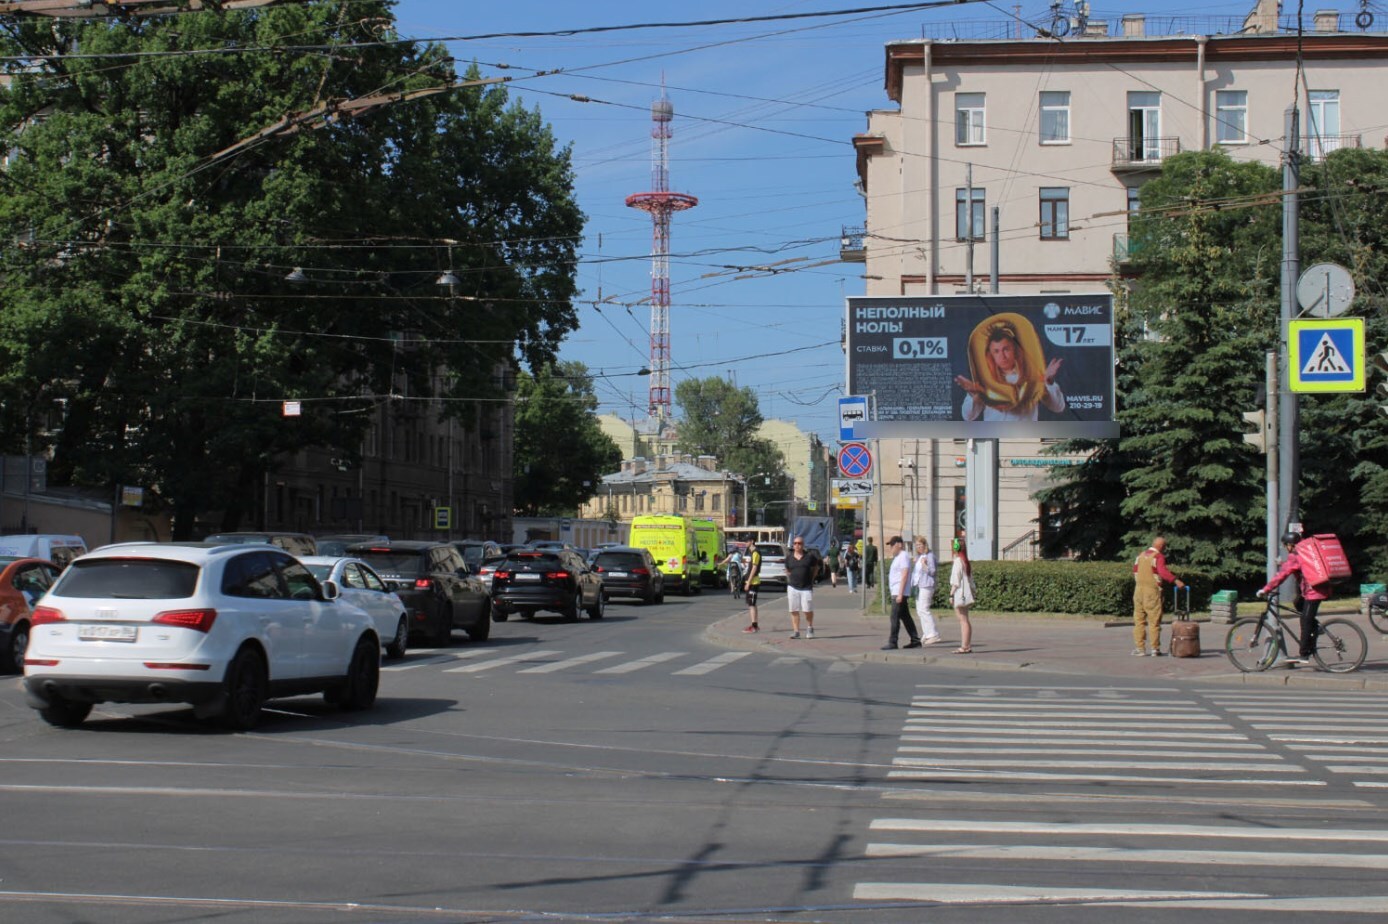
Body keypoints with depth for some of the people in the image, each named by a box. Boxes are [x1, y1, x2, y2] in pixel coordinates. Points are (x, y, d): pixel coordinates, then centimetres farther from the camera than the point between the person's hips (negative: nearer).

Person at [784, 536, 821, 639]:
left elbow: (816, 568, 12)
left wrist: (811, 579, 5)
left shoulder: (810, 556, 0)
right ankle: (796, 631, 7)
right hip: (792, 587, 2)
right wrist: (790, 580, 9)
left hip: (807, 587, -2)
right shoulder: (789, 558, 7)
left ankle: (809, 628, 19)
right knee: (794, 610, 1)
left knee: (808, 610, -5)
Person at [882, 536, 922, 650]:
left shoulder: (903, 556, -13)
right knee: (905, 617, 12)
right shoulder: (897, 557, 18)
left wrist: (900, 594, -24)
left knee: (895, 618, -10)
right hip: (896, 593, 10)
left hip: (899, 593, -10)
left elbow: (904, 575, -20)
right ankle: (915, 640, 15)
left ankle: (892, 642, -10)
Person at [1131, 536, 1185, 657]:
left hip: (1138, 589, 6)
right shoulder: (1158, 556, -9)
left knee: (1139, 620, 10)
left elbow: (1135, 570, 16)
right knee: (1154, 621, -1)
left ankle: (1139, 648, 8)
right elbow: (1163, 571, -24)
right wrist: (1175, 581, -31)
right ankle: (1155, 649, -1)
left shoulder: (1141, 556, 13)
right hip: (1152, 590, -6)